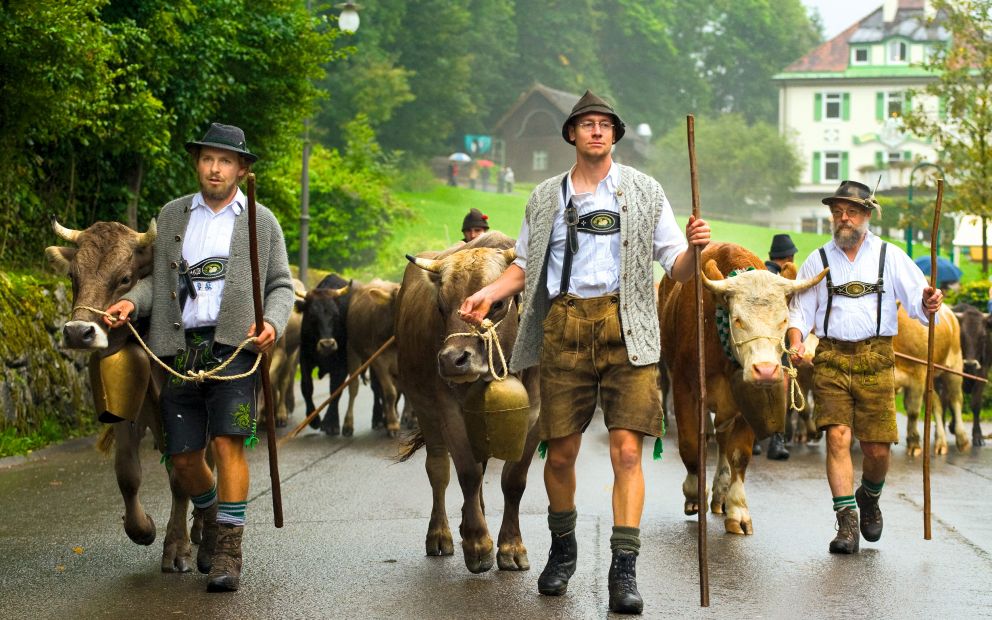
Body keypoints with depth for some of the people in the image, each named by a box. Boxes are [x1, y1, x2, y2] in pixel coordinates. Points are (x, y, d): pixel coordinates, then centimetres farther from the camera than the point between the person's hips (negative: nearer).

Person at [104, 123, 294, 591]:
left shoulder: (262, 222, 11)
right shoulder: (171, 216, 16)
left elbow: (280, 286, 12)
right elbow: (158, 276, 19)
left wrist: (273, 324, -8)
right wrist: (132, 300, -2)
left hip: (234, 346, -3)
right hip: (178, 351, 3)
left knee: (228, 443, -17)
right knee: (184, 458, 4)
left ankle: (227, 553, -13)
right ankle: (211, 525, 33)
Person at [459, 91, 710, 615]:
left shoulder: (644, 193, 9)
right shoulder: (546, 198, 15)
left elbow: (678, 268, 7)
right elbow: (524, 265, 20)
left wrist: (695, 248, -15)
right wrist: (488, 294, 2)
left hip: (626, 330, -2)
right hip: (563, 329, 2)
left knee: (626, 449, -10)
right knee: (560, 451, 4)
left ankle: (624, 571, -6)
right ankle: (562, 551, 27)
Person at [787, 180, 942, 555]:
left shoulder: (890, 257, 9)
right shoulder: (818, 261, 11)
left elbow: (917, 301, 3)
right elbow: (800, 310, 12)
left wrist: (928, 305, -21)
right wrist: (795, 342, -7)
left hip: (876, 359, 0)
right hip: (831, 358, 0)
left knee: (878, 447, 0)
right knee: (837, 436, -13)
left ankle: (869, 497, 32)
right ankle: (847, 522, -10)